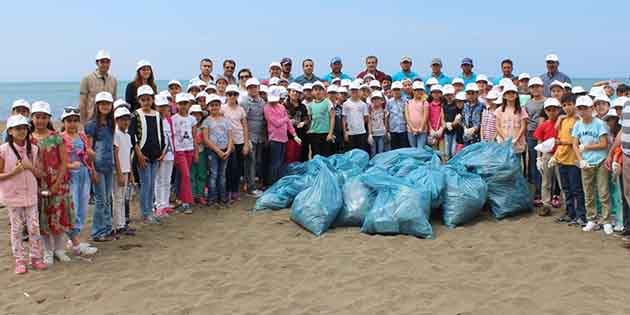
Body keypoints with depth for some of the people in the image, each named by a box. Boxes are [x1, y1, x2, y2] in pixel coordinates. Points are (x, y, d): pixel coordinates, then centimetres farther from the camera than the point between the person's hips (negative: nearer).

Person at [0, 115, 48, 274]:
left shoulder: (32, 149, 3)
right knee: (16, 228, 6)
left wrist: (30, 167, -12)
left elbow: (39, 174, 7)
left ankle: (36, 258, 15)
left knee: (34, 227, 4)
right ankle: (19, 260, 15)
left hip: (31, 194, 3)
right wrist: (13, 172, -21)